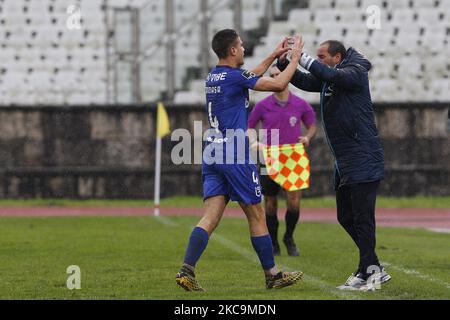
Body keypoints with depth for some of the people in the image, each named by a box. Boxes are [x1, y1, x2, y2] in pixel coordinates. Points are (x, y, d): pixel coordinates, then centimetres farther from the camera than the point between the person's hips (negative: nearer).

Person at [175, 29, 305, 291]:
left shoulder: (214, 76, 13)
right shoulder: (235, 75, -12)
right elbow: (279, 84, -9)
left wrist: (273, 57, 34)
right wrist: (295, 57, 4)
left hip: (212, 155, 7)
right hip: (235, 156, -7)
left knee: (211, 217, 0)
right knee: (256, 215, 5)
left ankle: (187, 270, -14)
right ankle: (272, 275, 13)